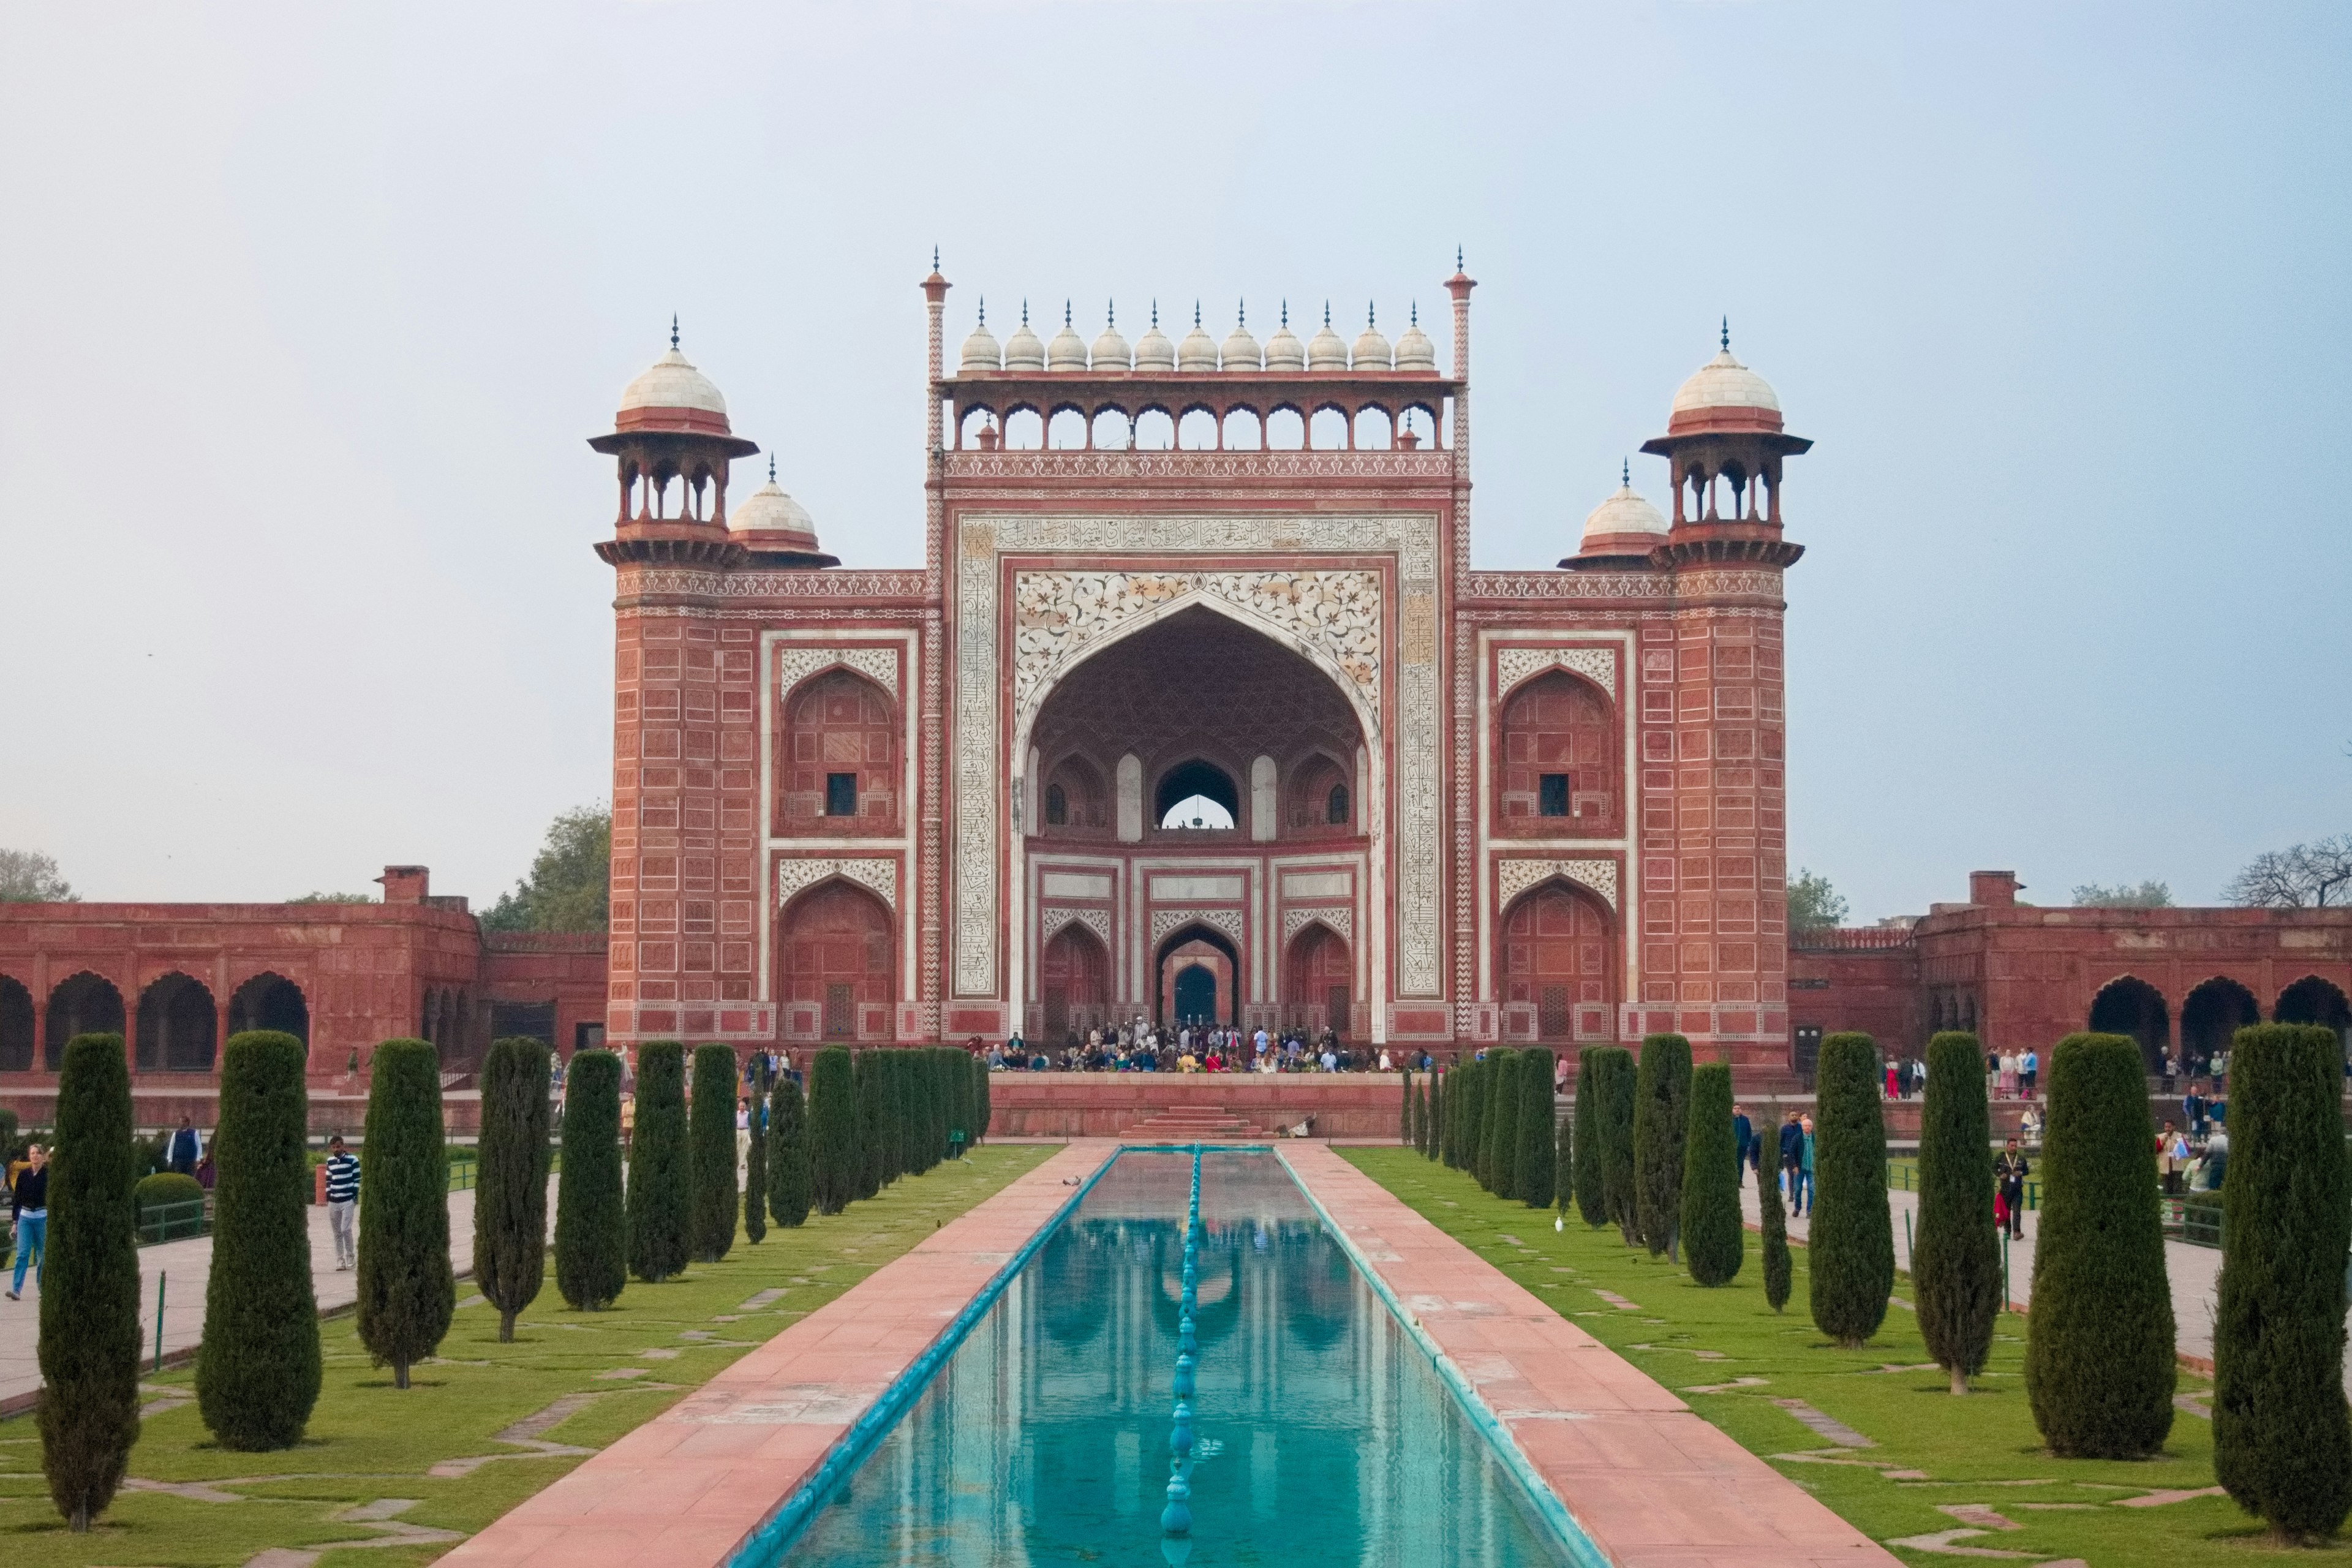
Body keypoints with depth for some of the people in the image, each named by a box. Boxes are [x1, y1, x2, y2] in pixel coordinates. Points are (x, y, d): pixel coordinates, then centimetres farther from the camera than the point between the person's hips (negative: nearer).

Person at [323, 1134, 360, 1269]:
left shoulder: (352, 1160, -4)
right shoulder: (330, 1161, 11)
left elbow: (357, 1179, -2)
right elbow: (329, 1179, 18)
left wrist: (355, 1195, -8)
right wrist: (328, 1196, 11)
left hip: (348, 1201, -5)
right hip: (334, 1202, 5)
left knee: (345, 1229, -13)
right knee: (337, 1233, 5)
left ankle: (350, 1257, 4)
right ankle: (340, 1261, 10)